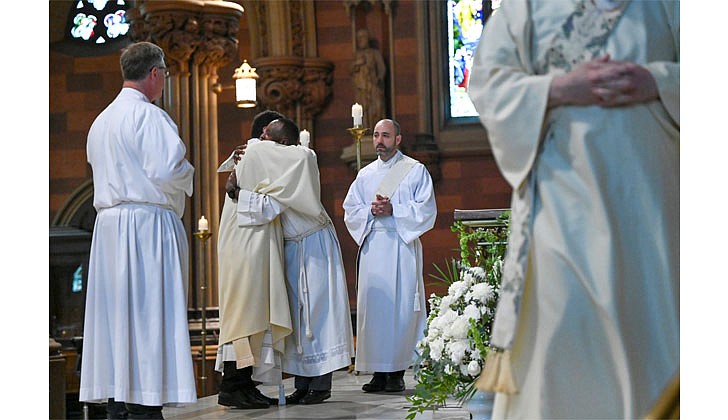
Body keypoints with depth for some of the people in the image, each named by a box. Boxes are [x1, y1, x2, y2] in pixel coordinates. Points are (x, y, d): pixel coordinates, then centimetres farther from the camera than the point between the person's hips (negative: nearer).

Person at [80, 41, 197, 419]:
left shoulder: (101, 122, 19)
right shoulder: (147, 115, -9)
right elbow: (166, 169, -19)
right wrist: (187, 175, 2)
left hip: (108, 223, 9)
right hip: (147, 222, -9)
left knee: (116, 310, 8)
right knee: (149, 313, -8)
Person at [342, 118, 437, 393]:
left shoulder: (415, 171, 7)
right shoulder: (365, 175, 19)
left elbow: (426, 209, -2)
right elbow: (350, 211, 12)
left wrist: (393, 210, -13)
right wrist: (371, 211, -7)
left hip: (402, 245, -4)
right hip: (372, 246, 4)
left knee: (401, 305, -8)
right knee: (372, 305, -2)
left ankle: (397, 372, -2)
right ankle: (378, 372, 2)